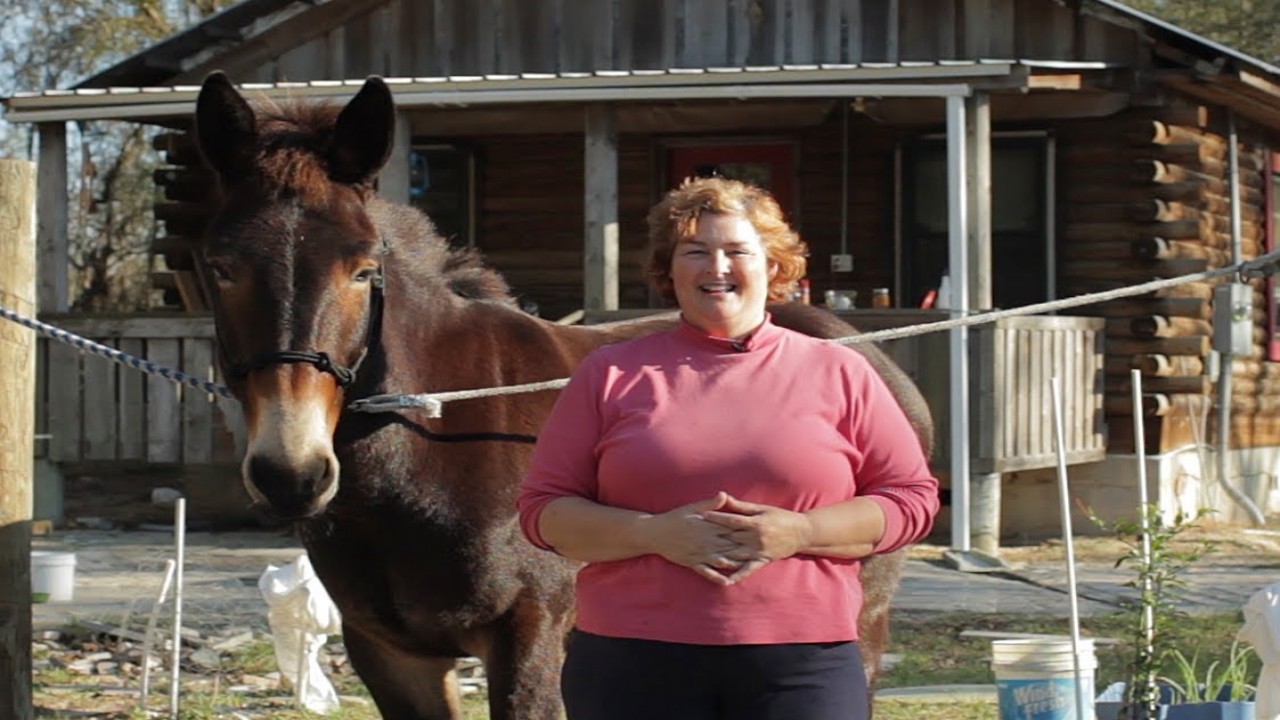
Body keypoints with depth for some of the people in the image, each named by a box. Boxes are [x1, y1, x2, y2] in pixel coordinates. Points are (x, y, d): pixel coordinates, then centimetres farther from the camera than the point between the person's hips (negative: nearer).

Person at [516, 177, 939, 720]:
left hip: (801, 669, 0)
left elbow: (913, 498, 7)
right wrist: (654, 534, -12)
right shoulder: (611, 374, 10)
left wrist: (800, 532, -11)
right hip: (634, 669, 0)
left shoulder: (838, 373, 10)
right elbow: (542, 508, 6)